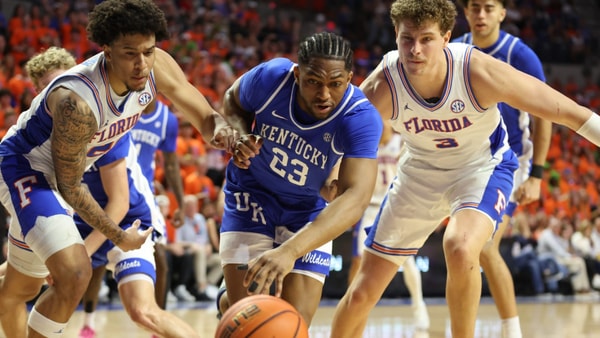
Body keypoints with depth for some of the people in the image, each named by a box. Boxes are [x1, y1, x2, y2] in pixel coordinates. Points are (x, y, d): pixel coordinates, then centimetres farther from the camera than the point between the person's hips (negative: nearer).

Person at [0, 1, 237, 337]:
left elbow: (205, 116, -8)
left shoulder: (157, 67, -19)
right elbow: (69, 187, -24)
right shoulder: (77, 101, -37)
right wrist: (119, 236, -16)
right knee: (74, 273, -29)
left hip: (52, 173, 7)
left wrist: (222, 129, -32)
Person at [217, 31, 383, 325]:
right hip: (252, 192, 0)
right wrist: (243, 135, -24)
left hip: (309, 207, 0)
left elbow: (356, 198, -47)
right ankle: (227, 299, 29)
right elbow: (233, 100, 0)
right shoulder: (271, 77, -27)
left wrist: (289, 251, -60)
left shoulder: (360, 118, -33)